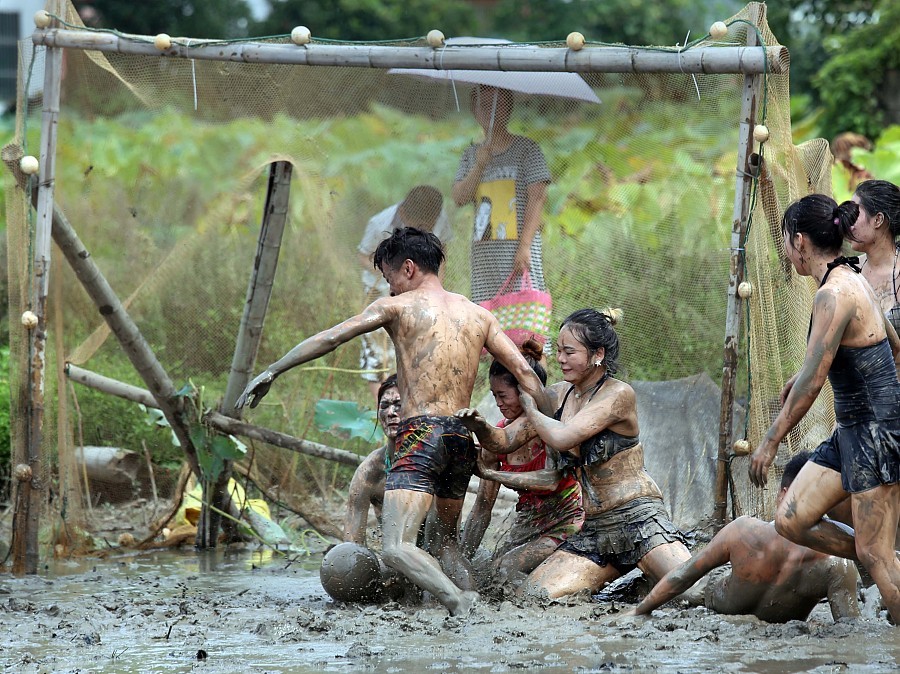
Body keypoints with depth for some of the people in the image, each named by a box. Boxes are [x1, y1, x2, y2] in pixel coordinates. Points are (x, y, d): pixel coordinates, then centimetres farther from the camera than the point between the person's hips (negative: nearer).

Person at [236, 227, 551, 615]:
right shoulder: (478, 315, 16)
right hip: (462, 440, 6)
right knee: (448, 538, 28)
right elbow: (525, 373, 12)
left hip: (420, 436, -6)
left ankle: (457, 600, -40)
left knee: (396, 549, -17)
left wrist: (271, 372, 8)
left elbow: (328, 339, 1)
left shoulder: (398, 306, 3)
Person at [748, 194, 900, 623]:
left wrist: (771, 441, -14)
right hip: (854, 431, 10)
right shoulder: (853, 281, 10)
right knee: (790, 521, 7)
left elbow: (811, 382, -22)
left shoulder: (834, 294, -20)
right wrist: (806, 376, 25)